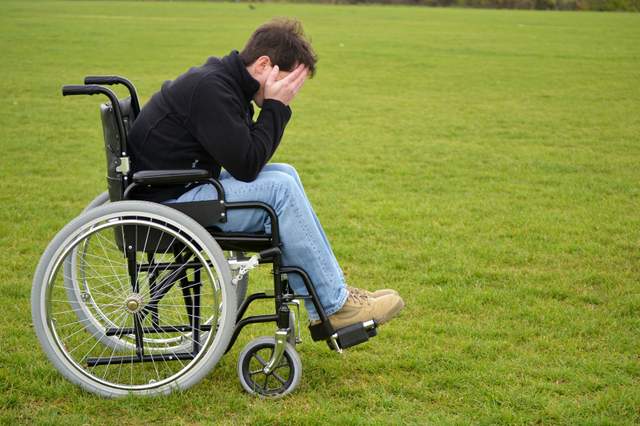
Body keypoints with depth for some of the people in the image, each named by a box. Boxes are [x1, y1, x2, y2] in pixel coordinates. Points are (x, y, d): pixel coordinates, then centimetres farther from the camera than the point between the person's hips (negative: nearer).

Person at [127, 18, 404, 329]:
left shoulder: (223, 80, 10)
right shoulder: (210, 89, -21)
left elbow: (245, 159, 9)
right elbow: (246, 166, -23)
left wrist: (277, 107, -4)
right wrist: (275, 106, -15)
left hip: (187, 185, 10)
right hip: (167, 202, -10)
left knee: (284, 174, 9)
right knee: (280, 188, -19)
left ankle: (324, 299, 9)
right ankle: (335, 305, -7)